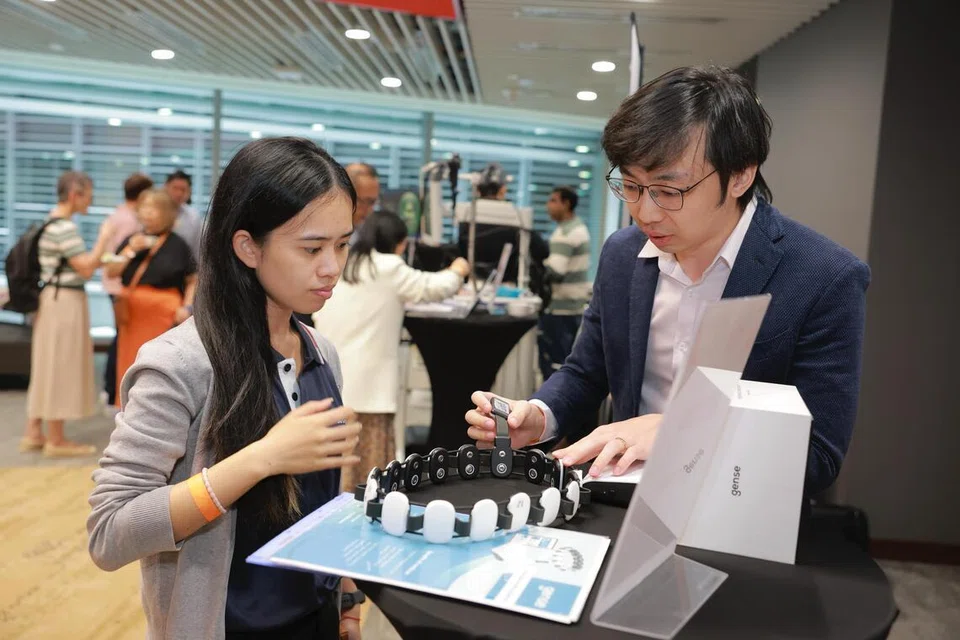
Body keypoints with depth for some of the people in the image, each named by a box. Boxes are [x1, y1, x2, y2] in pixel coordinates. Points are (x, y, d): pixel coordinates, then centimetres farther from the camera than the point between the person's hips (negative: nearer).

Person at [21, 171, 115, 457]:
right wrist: (104, 238, -11)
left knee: (48, 367, 14)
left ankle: (33, 433, 22)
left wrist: (96, 262, 12)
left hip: (53, 300, 10)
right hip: (65, 302, -10)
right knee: (60, 367, -2)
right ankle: (56, 440, 8)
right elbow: (86, 269, -19)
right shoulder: (65, 227, -17)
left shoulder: (51, 223, 13)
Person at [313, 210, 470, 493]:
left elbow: (316, 312, 12)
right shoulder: (388, 268, -8)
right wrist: (457, 272, 18)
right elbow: (432, 287, 1)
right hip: (366, 373, -6)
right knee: (370, 444, 3)